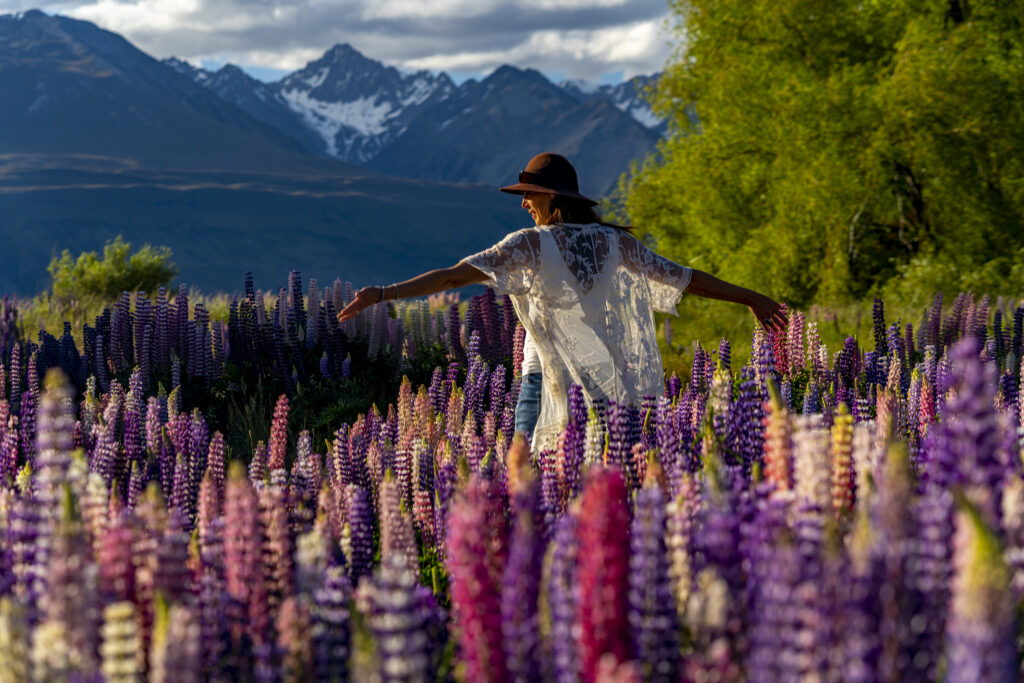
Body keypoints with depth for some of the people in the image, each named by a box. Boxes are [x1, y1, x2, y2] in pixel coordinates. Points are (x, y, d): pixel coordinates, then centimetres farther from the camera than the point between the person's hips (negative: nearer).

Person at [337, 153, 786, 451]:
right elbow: (682, 277, 13)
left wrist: (383, 294, -13)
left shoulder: (531, 244, -6)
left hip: (571, 397, -5)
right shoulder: (614, 242, 8)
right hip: (622, 392, 5)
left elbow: (456, 275, -12)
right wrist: (750, 298, 24)